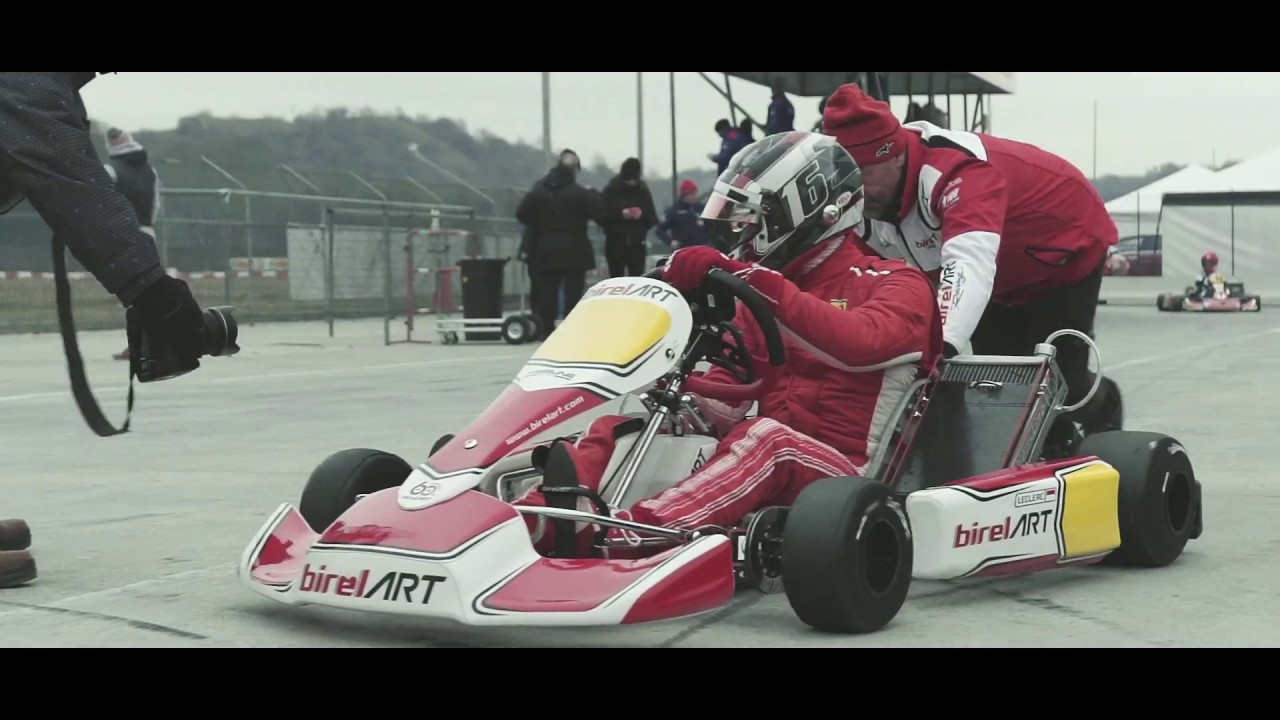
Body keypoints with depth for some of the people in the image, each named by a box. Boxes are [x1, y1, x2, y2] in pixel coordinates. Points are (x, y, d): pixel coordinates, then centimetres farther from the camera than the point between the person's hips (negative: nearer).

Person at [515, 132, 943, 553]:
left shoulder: (897, 284, 1)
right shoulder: (761, 299, 19)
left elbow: (859, 342, -23)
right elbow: (724, 404, 12)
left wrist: (752, 281, -31)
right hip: (761, 478, 6)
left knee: (765, 437, -36)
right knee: (620, 426, -12)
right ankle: (537, 515, -43)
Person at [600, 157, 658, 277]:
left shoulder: (643, 191, 5)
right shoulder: (611, 190, 0)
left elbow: (653, 219, 4)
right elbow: (602, 216, -4)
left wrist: (643, 215, -17)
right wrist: (620, 214, -18)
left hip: (637, 246, 1)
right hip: (615, 245, -1)